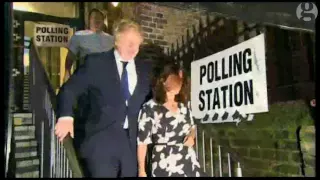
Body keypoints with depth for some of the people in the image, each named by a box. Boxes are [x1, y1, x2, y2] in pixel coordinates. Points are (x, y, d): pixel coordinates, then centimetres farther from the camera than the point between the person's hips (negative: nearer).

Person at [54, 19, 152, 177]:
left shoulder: (145, 68, 9)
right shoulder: (96, 62, -2)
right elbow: (70, 89, -1)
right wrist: (66, 116, -17)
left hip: (133, 142, 4)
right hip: (102, 140, -3)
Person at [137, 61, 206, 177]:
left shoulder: (184, 104, 9)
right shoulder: (150, 108, -8)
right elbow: (142, 141, -7)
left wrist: (191, 136, 0)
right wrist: (141, 170, -6)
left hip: (189, 162, 5)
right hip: (165, 165, -5)